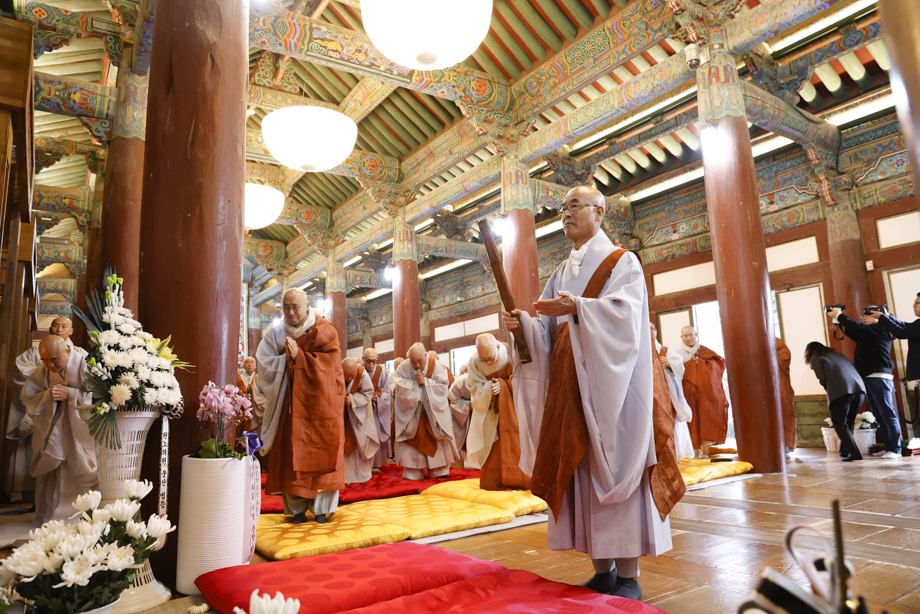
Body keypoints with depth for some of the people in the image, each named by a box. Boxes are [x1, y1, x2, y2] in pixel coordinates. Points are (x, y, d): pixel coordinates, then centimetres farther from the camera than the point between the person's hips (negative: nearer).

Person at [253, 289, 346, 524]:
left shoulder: (324, 331, -2)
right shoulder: (276, 333, 6)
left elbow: (329, 364, -11)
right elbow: (265, 364, -1)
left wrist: (299, 356, -17)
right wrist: (287, 358, -16)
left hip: (319, 404, -2)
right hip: (290, 405, 2)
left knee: (321, 454, -1)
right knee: (290, 454, -1)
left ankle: (321, 507, 9)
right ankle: (297, 508, 10)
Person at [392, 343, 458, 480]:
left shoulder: (436, 366, -12)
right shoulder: (404, 367, -10)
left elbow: (443, 386, -15)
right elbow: (399, 387, -14)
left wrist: (425, 382, -23)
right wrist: (415, 383, -23)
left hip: (433, 410, 0)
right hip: (411, 410, 0)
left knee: (436, 437, 4)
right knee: (412, 440, 0)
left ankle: (439, 470, 14)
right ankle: (413, 472, 9)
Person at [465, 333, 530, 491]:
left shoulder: (511, 353, -21)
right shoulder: (474, 361, -15)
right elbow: (474, 386, -8)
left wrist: (503, 384, -25)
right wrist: (488, 388, -28)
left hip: (514, 403, -2)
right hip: (489, 406, 2)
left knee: (514, 439, -4)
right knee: (491, 442, 1)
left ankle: (519, 480, 7)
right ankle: (494, 482, 13)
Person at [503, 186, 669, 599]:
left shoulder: (621, 261, 3)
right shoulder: (562, 273, 19)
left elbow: (625, 309, -16)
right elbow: (547, 328, 11)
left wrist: (577, 308, -32)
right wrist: (523, 324, -11)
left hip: (609, 381, -5)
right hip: (569, 383, 6)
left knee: (613, 466, -6)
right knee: (580, 468, 4)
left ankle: (628, 574, 3)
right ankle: (602, 568, 13)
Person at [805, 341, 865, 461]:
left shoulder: (815, 359, 15)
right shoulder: (838, 354, 31)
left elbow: (822, 378, 1)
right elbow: (852, 370, 20)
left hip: (840, 392, -6)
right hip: (859, 389, 6)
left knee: (840, 425, 3)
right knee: (848, 423, 19)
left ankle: (855, 453, -7)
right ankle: (845, 451, 24)